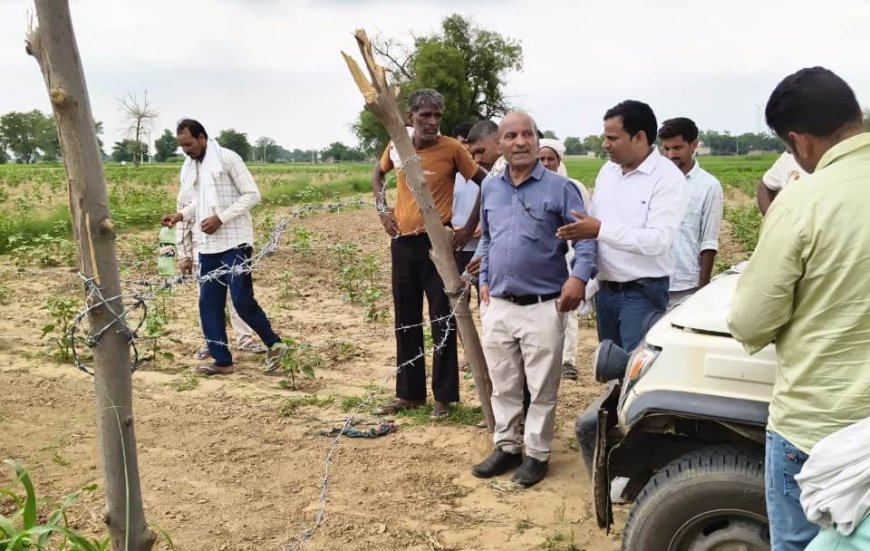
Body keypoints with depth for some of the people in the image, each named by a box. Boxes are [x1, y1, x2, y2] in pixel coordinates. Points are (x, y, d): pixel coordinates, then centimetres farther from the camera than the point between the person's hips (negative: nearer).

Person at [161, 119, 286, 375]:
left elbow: (252, 194, -11)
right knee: (208, 304, 6)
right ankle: (222, 361, 14)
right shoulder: (188, 168, 13)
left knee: (242, 301, -8)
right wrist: (181, 215, 2)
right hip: (207, 246, 7)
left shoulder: (227, 158, -9)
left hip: (234, 243, -7)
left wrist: (221, 218, -18)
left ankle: (274, 345, 12)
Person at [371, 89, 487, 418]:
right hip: (402, 242, 5)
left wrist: (469, 228, -7)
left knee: (442, 321, 1)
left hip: (436, 243, -5)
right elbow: (378, 174, 24)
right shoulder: (396, 147, 4)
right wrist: (382, 209, 10)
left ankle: (444, 396, 12)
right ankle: (409, 393, 24)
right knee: (405, 322, 12)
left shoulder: (452, 149, -9)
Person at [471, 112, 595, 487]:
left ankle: (537, 454, 19)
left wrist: (579, 277, -23)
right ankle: (506, 447, 28)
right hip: (497, 306, 5)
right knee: (503, 385, 14)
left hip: (543, 306, -4)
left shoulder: (559, 187, -6)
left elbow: (585, 235, -9)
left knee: (541, 388, 5)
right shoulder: (490, 188, 9)